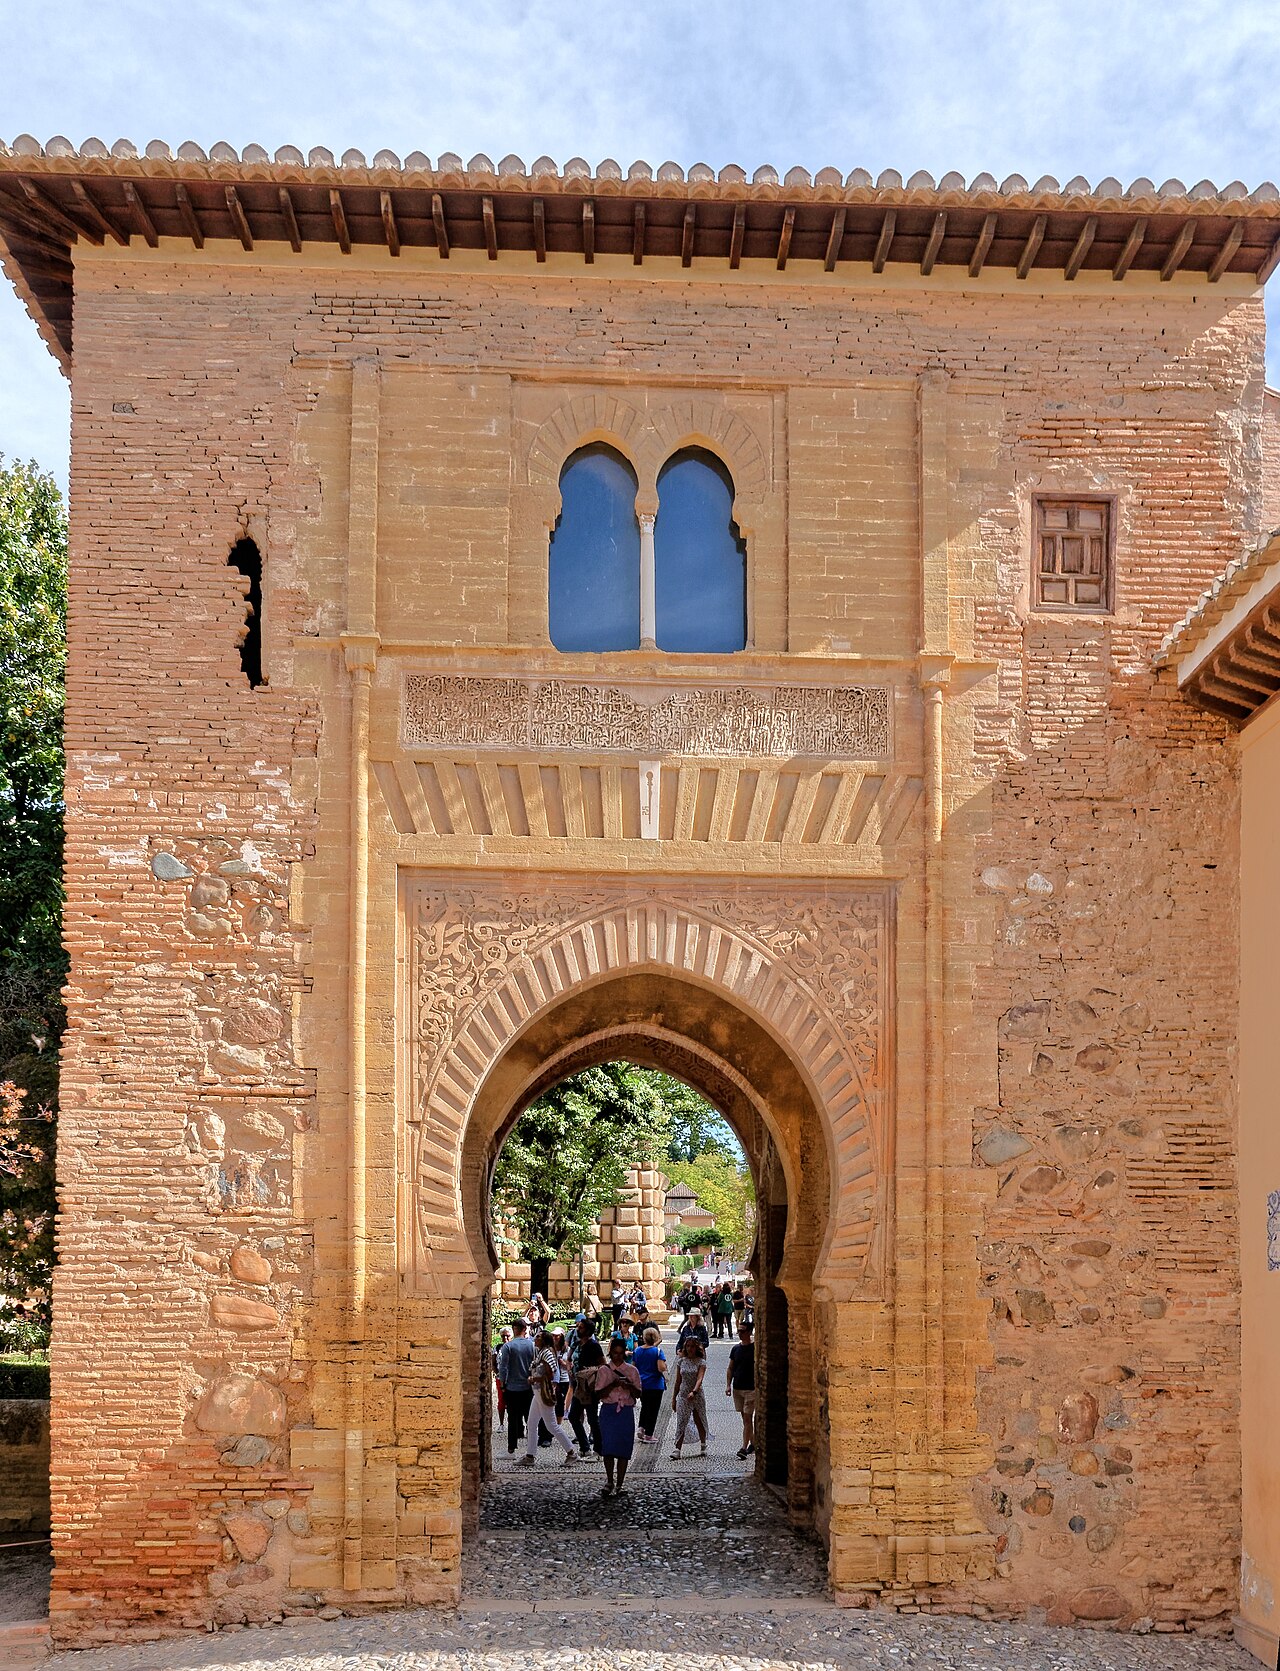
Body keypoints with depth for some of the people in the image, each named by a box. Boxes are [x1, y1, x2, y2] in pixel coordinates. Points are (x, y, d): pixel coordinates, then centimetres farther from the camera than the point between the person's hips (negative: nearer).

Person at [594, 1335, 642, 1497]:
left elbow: (638, 1394, 7)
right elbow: (599, 1394, -2)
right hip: (609, 1411, -1)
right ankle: (609, 1482, 10)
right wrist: (614, 1384, -17)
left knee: (623, 1450, -1)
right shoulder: (603, 1370, 5)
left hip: (626, 1411, 1)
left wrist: (629, 1386, -13)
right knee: (608, 1448, -7)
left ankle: (619, 1485, 7)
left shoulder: (632, 1370, 8)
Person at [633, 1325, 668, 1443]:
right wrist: (665, 1366, -1)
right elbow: (661, 1368, -22)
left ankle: (642, 1429, 14)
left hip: (641, 1384, 5)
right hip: (655, 1385, -5)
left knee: (644, 1406, 24)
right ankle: (648, 1435, 7)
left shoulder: (638, 1350, 1)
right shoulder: (658, 1351, -14)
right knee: (653, 1409, 5)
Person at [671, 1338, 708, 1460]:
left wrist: (693, 1392, -37)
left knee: (700, 1422, 11)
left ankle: (704, 1446, 30)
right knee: (681, 1423, -8)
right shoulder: (681, 1361, 4)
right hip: (683, 1395, 2)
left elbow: (700, 1379, -21)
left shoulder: (701, 1362, -6)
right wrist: (674, 1398, 10)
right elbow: (678, 1381, 10)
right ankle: (677, 1450, -12)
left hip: (697, 1395, -2)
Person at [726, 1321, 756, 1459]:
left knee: (747, 1418, -9)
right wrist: (728, 1385, 2)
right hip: (737, 1388, 6)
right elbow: (730, 1369, 13)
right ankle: (752, 1444, 25)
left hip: (751, 1389, -6)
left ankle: (744, 1448, -13)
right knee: (745, 1418, 13)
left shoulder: (755, 1348, -7)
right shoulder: (735, 1349, 8)